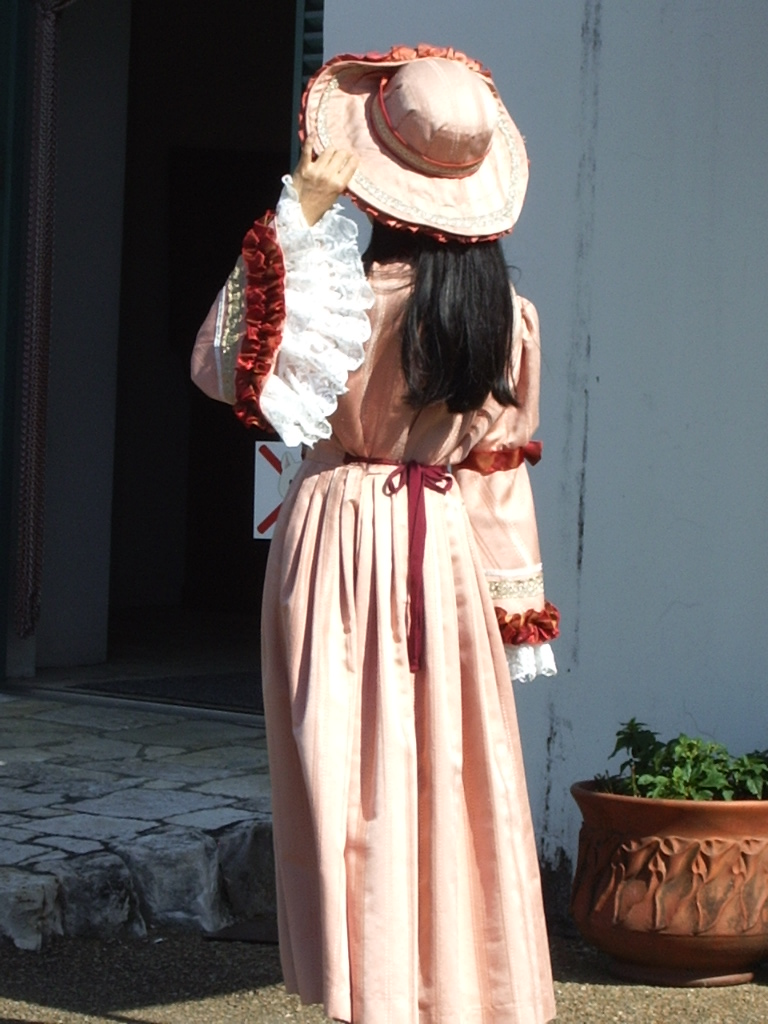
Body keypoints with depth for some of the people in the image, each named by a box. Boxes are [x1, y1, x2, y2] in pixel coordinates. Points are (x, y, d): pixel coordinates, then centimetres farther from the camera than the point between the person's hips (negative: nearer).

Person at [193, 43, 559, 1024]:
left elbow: (221, 365, -7)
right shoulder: (506, 312, 0)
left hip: (344, 546, -5)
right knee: (456, 774, 12)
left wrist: (292, 225, -13)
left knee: (359, 779, 2)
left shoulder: (348, 290, -15)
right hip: (449, 550, 5)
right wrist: (519, 600, 13)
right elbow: (503, 462, 6)